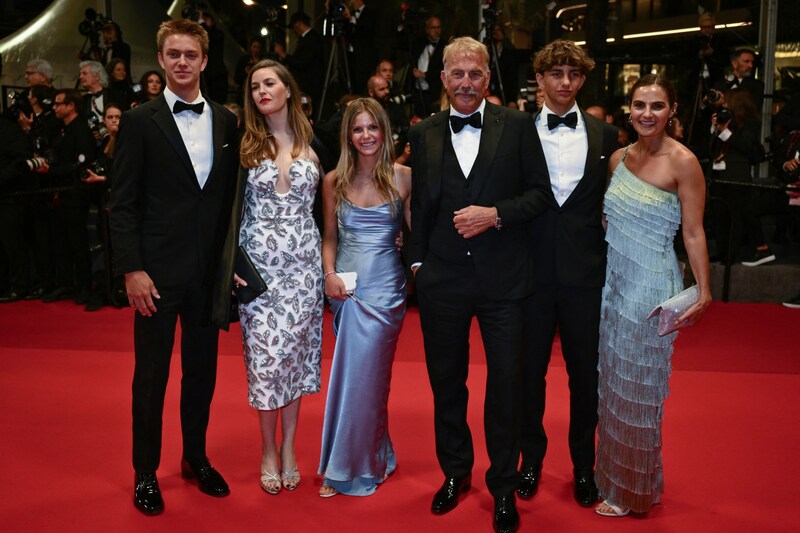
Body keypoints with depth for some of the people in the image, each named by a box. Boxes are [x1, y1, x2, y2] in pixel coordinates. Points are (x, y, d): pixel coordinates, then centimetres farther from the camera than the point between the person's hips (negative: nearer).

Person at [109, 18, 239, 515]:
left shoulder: (227, 121, 7)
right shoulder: (139, 121, -3)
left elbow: (231, 195, 9)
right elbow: (123, 203, -5)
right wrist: (132, 269, -12)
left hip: (210, 269, 3)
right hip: (158, 269, -3)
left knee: (202, 370, 14)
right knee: (152, 374, 7)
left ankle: (196, 458, 32)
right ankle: (146, 472, 23)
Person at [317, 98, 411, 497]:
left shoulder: (403, 177, -1)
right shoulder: (334, 181, 5)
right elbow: (329, 237, 10)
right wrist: (329, 273, -4)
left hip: (385, 287, -2)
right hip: (347, 286, 3)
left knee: (360, 375, -1)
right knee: (364, 375, 10)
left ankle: (345, 469, 17)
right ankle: (375, 457, 31)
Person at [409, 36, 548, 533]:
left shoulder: (518, 125, -2)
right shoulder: (424, 133, 6)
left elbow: (541, 192, -1)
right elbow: (419, 204, 12)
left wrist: (496, 214, -16)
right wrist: (417, 259, 8)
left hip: (503, 278, -2)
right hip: (443, 278, 3)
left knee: (506, 384, 7)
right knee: (446, 381, 14)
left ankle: (504, 487, 26)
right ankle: (456, 472, 36)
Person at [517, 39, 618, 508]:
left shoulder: (605, 135, 5)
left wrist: (611, 267, -1)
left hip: (586, 275, 1)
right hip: (532, 272, -1)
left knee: (586, 375, 11)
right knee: (530, 372, 11)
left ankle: (584, 465, 30)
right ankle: (532, 459, 31)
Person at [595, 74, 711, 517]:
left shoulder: (682, 162, -12)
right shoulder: (619, 157, 6)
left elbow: (693, 233, -11)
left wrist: (703, 292, -14)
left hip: (650, 285, -6)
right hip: (614, 281, 6)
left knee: (638, 386, 5)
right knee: (612, 382, 14)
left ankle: (632, 489, 23)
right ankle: (613, 474, 32)